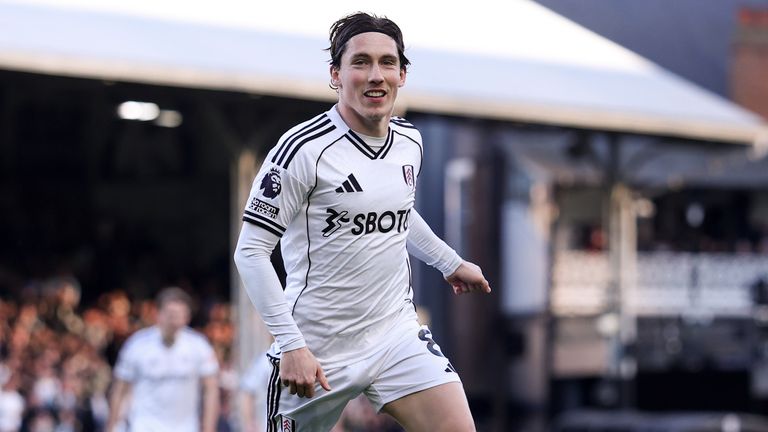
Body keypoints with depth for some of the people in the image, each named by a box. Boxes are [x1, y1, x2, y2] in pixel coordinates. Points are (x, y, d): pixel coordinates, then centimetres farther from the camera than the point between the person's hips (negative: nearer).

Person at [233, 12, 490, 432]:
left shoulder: (410, 141, 6)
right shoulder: (304, 149, -16)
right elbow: (250, 251, -16)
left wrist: (450, 262, 32)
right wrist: (291, 345, -21)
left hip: (397, 332, 5)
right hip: (317, 349, -5)